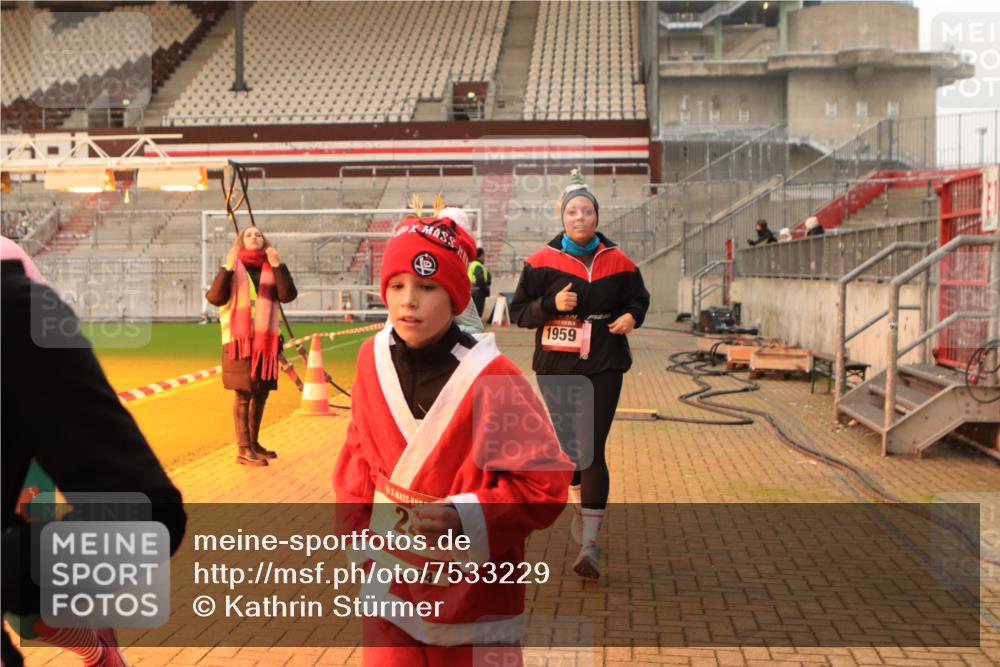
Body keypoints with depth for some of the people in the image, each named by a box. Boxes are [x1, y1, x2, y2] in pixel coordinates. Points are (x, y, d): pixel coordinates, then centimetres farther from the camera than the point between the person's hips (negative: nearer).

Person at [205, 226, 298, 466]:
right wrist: (227, 269, -20)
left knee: (261, 393, 12)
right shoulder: (233, 268, 2)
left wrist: (278, 265, -13)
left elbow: (288, 295, -5)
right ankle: (243, 449, -5)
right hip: (240, 339, -5)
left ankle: (253, 442, 25)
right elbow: (214, 297, -11)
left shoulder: (270, 268, 10)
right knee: (243, 394, -7)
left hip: (266, 339, 5)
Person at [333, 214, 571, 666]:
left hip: (472, 587, -3)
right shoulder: (373, 359, -5)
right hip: (391, 581, 4)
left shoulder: (491, 378, -19)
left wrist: (467, 519, -25)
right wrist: (356, 521, 3)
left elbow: (546, 482, -15)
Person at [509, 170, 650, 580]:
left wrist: (632, 317, -5)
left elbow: (639, 298, 17)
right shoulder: (543, 261, -1)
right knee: (567, 443, 14)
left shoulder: (618, 262, 2)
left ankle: (590, 542, -7)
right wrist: (551, 305, -17)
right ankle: (579, 506, 41)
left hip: (603, 366, -1)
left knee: (592, 449, -10)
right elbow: (519, 311, 1)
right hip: (556, 368, 1)